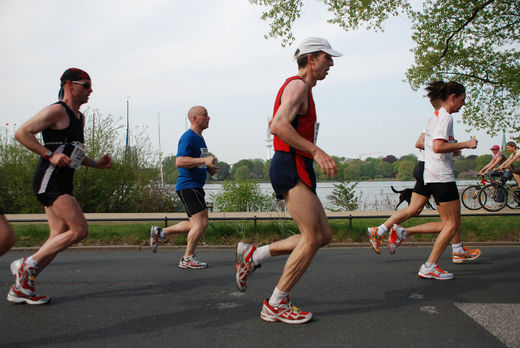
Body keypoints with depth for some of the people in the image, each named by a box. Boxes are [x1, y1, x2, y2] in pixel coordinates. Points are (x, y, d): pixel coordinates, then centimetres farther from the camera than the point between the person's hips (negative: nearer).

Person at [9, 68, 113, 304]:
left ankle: (20, 288, 16)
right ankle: (27, 264, -1)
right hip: (49, 182, -10)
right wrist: (50, 155, -21)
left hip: (62, 185, 10)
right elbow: (22, 133, -14)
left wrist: (95, 163, 15)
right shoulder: (56, 111, -9)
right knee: (80, 230, -15)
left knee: (60, 238, 7)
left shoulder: (79, 117, 20)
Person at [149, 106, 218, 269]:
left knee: (196, 225, 14)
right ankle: (188, 258, 3)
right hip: (188, 186, -10)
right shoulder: (188, 137, -13)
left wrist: (209, 168, 12)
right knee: (201, 223, -11)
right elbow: (179, 162, -23)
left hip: (196, 186, 10)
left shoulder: (199, 138, 18)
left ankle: (160, 233, 25)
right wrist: (204, 160, -27)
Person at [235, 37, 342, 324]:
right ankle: (276, 305, 0)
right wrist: (316, 151, -26)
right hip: (291, 167, -10)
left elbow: (273, 124, 32)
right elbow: (278, 126, -24)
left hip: (297, 171, 10)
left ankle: (253, 255, 11)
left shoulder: (302, 88, 25)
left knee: (323, 236, 7)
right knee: (313, 237, -11)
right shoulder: (298, 85, -8)